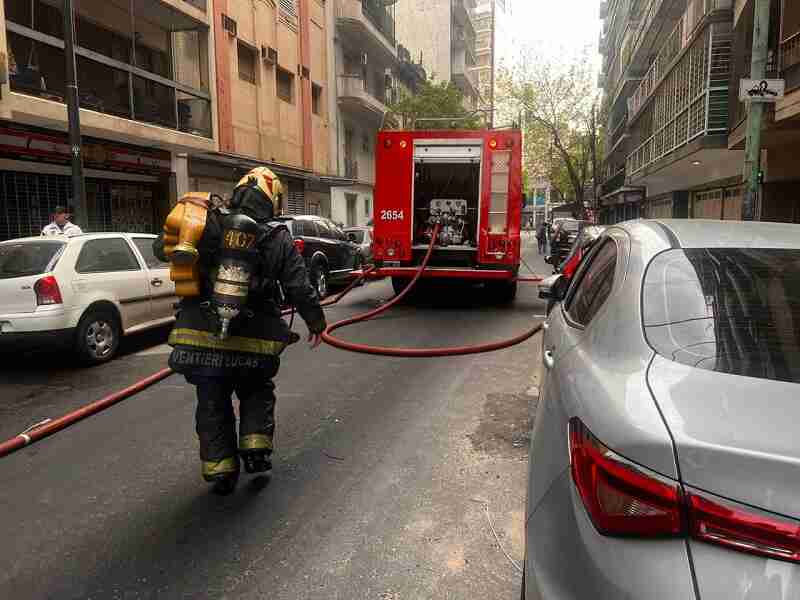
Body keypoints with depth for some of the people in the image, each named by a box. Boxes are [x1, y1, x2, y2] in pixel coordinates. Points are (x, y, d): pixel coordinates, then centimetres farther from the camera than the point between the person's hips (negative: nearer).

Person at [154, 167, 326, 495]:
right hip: (253, 341, 0)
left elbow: (161, 248, 10)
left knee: (213, 403, 15)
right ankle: (256, 447, 14)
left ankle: (220, 468, 19)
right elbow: (299, 289, -2)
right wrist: (316, 322, 12)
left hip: (202, 336, 1)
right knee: (257, 393, 25)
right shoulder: (278, 238, -1)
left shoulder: (208, 224, 0)